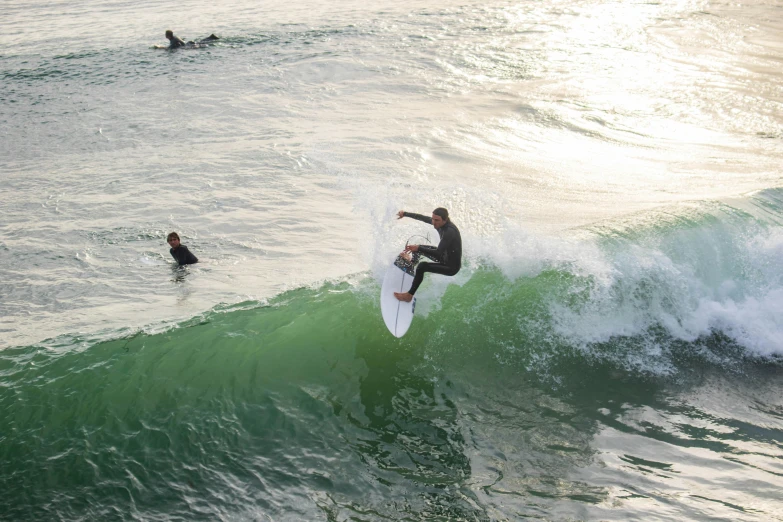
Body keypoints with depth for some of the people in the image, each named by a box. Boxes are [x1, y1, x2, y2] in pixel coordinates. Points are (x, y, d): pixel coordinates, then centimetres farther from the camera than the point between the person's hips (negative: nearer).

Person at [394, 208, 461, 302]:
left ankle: (409, 295, -15)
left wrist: (419, 248, -39)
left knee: (422, 266, -25)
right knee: (420, 248, 20)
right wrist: (405, 214, 16)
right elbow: (422, 218, 8)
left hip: (452, 267, -10)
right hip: (445, 258, 10)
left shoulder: (449, 232, -33)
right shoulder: (440, 223, -7)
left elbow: (439, 254, -36)